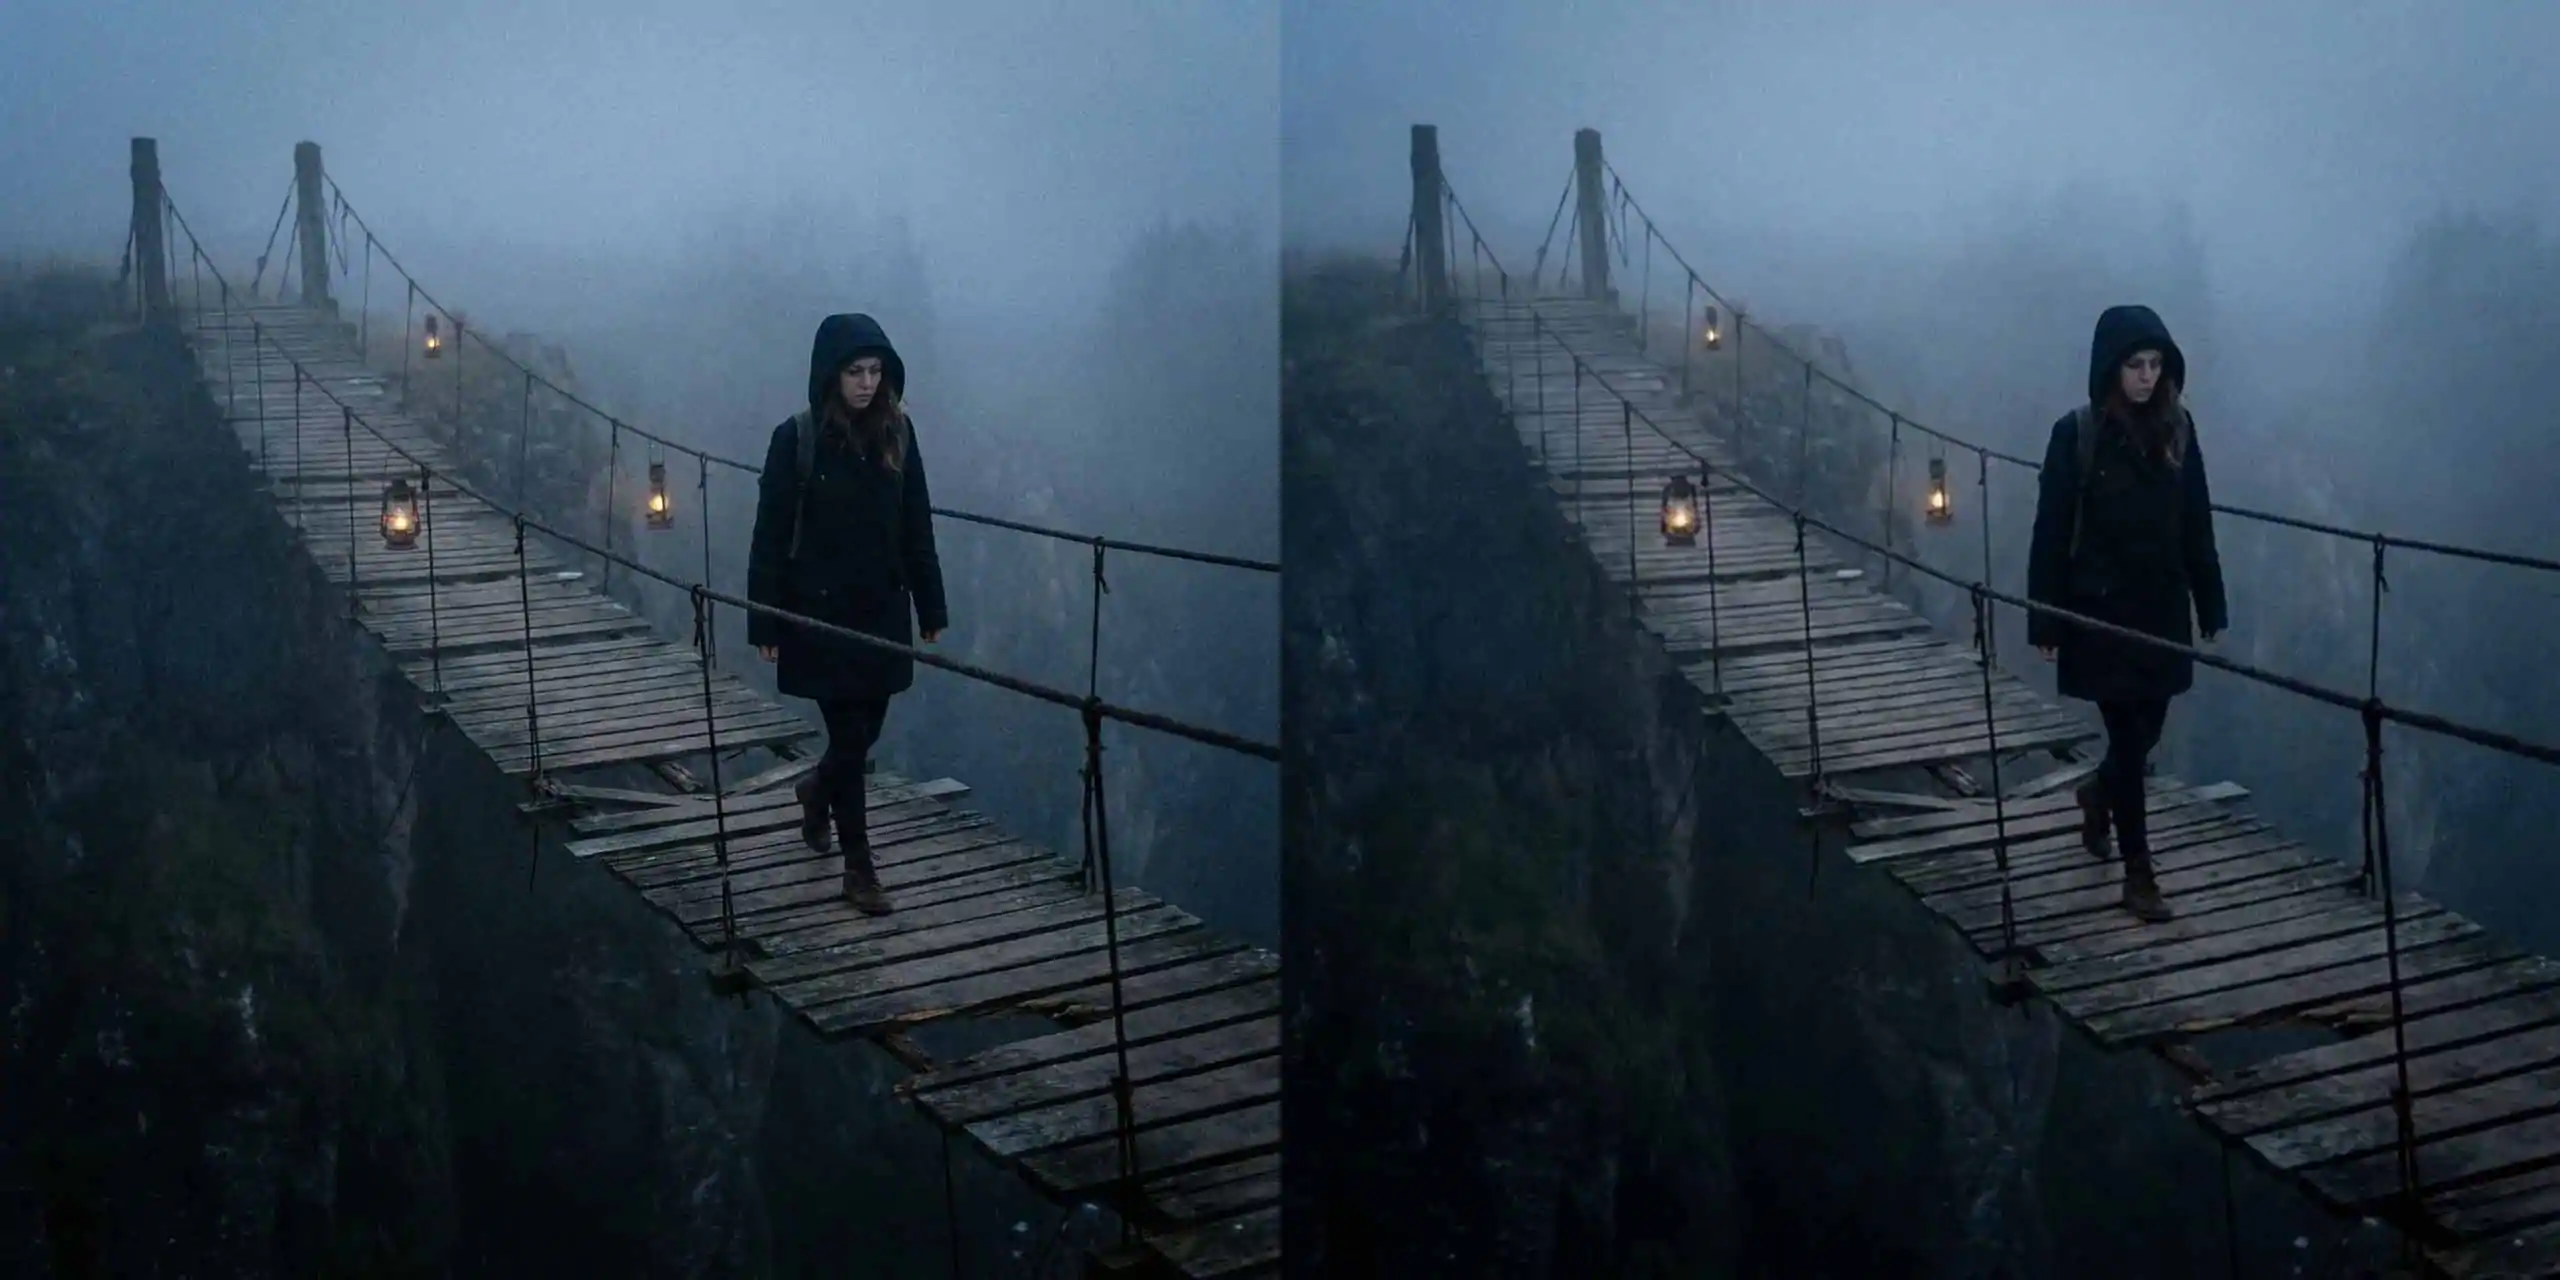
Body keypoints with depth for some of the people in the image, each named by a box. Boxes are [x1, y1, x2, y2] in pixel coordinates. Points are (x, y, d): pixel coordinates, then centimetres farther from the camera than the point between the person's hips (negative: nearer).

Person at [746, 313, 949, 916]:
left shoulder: (896, 431, 0)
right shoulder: (797, 438, -11)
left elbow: (917, 526, 6)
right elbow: (771, 535, -8)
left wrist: (931, 607, 5)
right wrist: (765, 625, -9)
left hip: (882, 610, 4)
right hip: (820, 613, -4)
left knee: (866, 730, 13)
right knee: (849, 736, -2)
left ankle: (819, 789, 45)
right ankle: (859, 868, 9)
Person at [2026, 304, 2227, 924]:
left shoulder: (2176, 427, 1)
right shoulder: (2077, 433, -10)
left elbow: (2196, 524, 6)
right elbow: (2052, 532, -8)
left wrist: (2211, 606, 5)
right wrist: (2045, 621, -10)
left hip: (2163, 609, 4)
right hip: (2101, 612, -4)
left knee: (2147, 732, 14)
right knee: (2128, 738, -1)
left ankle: (2099, 794, 46)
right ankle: (2138, 874, 8)